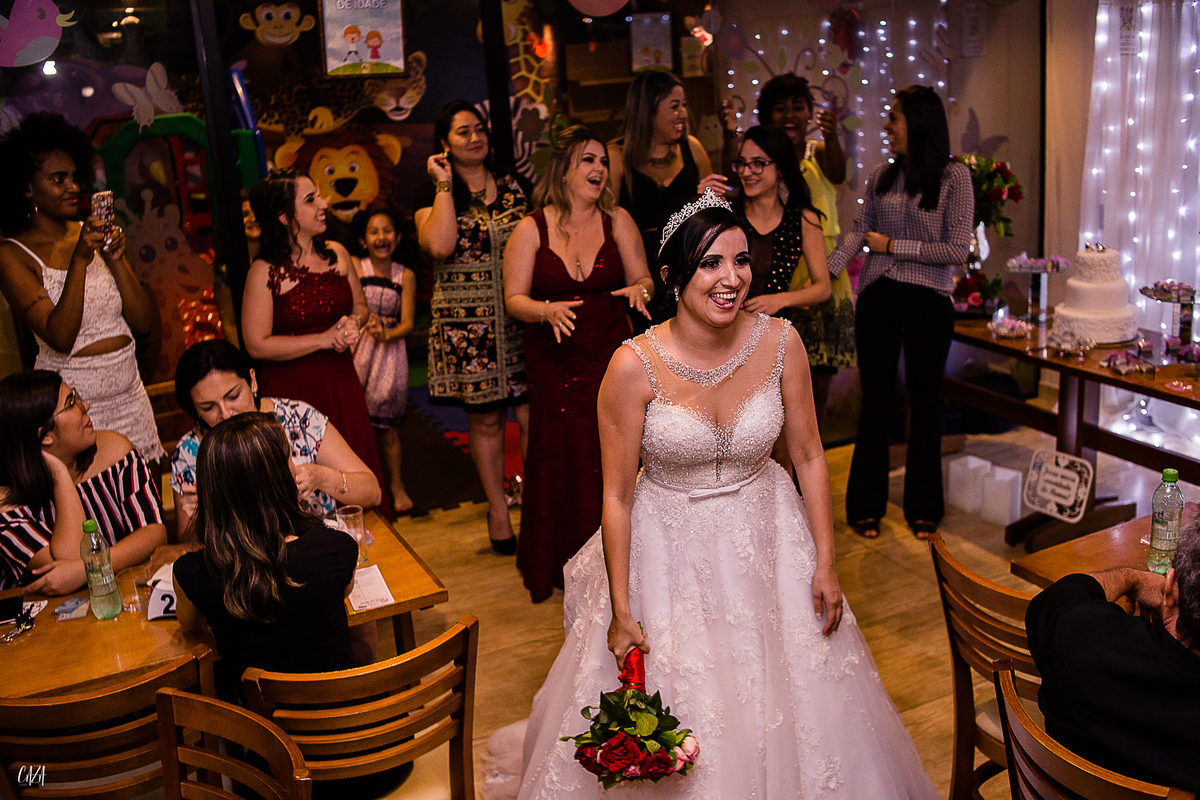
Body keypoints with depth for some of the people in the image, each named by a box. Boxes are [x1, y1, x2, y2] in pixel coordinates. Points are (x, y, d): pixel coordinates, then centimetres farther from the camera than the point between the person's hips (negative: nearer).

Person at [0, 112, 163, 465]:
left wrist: (115, 259, -10)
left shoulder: (92, 235, 8)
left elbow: (143, 321, 2)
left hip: (130, 394, 5)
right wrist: (79, 260, -23)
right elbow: (60, 338, -19)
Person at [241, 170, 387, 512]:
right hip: (291, 390, -5)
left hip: (341, 382, 5)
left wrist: (353, 323, -7)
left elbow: (360, 304, 18)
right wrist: (325, 339, -16)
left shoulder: (337, 254, 3)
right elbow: (257, 345, -15)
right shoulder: (265, 272, -13)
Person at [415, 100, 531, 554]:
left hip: (521, 317, 2)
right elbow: (439, 245, -18)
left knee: (533, 413, -4)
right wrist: (445, 185, -10)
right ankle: (497, 510, 21)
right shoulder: (433, 194, 2)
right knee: (485, 419, 7)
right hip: (467, 324, -2)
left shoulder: (513, 186, 12)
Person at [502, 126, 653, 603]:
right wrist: (547, 311, -23)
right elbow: (514, 299, -3)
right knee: (559, 460, 1)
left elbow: (643, 278, 6)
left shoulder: (617, 221, 2)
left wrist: (640, 290, -18)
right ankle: (557, 568, 19)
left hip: (610, 356, 1)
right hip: (554, 362, -1)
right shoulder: (531, 229, -2)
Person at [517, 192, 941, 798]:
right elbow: (617, 495, -13)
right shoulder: (635, 366, -20)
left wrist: (826, 564, -2)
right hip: (669, 550, -2)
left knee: (787, 708, 16)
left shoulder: (779, 343, -12)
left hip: (766, 542, 3)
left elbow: (808, 455, -1)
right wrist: (620, 611, -10)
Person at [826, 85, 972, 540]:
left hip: (929, 301, -3)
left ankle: (923, 509, 23)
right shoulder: (881, 177, 8)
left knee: (924, 403, 8)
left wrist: (894, 246, -9)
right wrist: (825, 272, -10)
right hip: (878, 298, 3)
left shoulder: (954, 176, -5)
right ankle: (867, 506, 20)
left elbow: (958, 251, -9)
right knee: (875, 401, 7)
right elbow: (861, 230, 4)